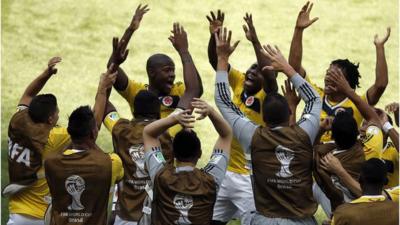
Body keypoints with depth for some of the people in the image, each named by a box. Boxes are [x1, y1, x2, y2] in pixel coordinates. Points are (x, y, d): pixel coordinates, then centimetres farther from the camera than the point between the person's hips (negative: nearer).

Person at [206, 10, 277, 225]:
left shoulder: (266, 97, -11)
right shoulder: (239, 84, 5)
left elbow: (271, 77, -31)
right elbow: (216, 62, -1)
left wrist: (255, 42, -37)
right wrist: (215, 36, -19)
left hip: (250, 176, -7)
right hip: (226, 171, 7)